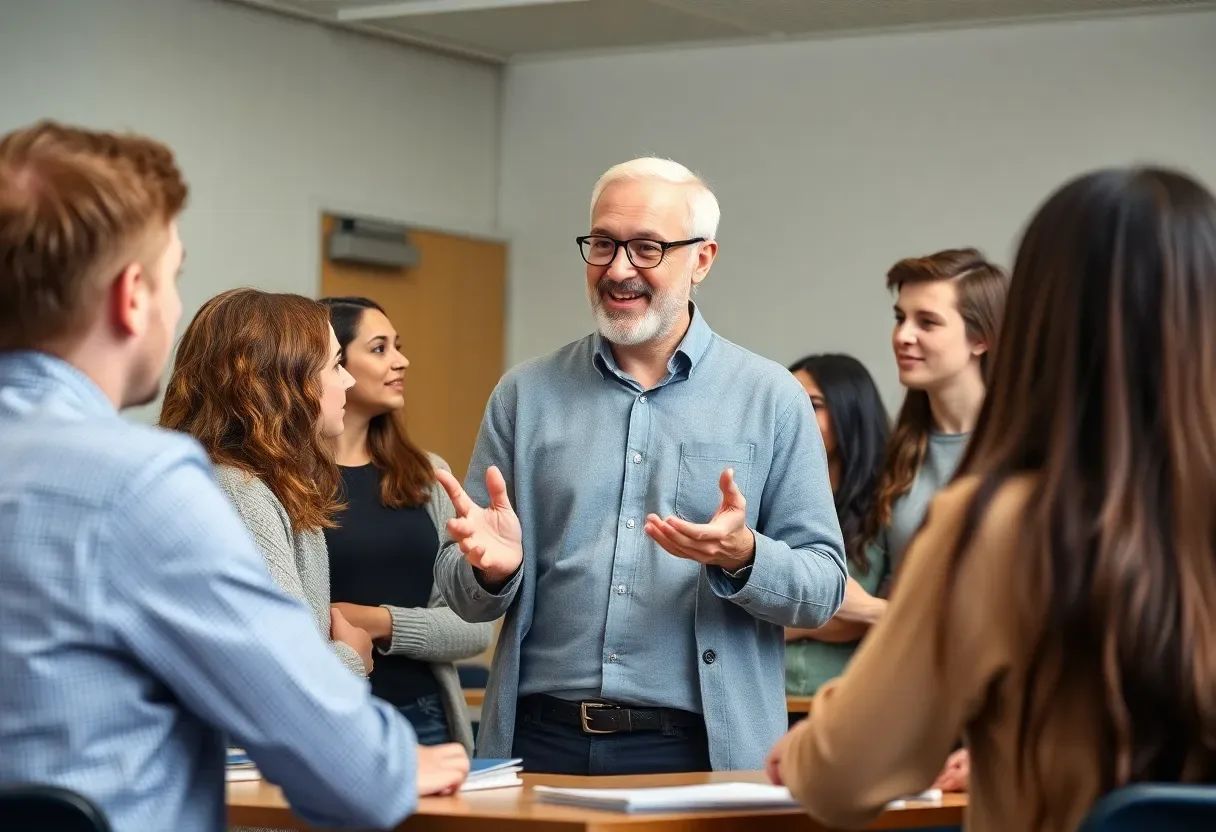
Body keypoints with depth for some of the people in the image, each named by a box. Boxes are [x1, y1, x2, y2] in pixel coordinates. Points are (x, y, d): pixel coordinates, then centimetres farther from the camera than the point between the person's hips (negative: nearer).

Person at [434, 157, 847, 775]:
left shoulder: (771, 399, 2)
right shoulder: (526, 395, 8)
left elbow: (823, 589, 0)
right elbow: (464, 595, 9)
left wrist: (742, 557, -19)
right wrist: (492, 567, -13)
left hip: (699, 751, -1)